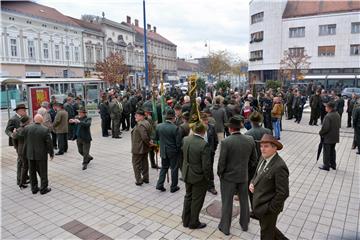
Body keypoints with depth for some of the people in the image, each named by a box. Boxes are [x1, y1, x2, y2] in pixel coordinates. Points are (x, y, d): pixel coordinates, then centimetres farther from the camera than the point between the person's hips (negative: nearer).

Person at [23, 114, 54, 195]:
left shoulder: (27, 128, -5)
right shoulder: (45, 130, -15)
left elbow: (25, 141, 3)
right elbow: (49, 143, -11)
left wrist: (25, 153, 15)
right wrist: (51, 153, -1)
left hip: (30, 154, 4)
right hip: (41, 155, -4)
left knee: (32, 172, 15)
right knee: (43, 172, 8)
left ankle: (34, 188, 24)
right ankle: (43, 189, 15)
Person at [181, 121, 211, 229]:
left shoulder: (186, 139, -7)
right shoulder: (204, 144, -26)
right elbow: (206, 165, -21)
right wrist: (207, 177, -6)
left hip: (187, 174, 6)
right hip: (199, 176, -6)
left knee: (188, 197, 22)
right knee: (197, 200, 12)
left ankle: (186, 220, 36)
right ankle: (193, 223, 29)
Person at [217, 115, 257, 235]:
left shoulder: (226, 142, -23)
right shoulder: (250, 140, -9)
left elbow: (221, 162, -18)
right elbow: (254, 158, 1)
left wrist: (219, 173, 0)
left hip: (228, 177, -4)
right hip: (243, 176, 4)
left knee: (227, 203, 12)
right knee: (244, 201, 22)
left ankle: (225, 227, 28)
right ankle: (244, 224, 41)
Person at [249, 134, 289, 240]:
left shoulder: (279, 167, -29)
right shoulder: (263, 158, -2)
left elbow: (283, 193, -26)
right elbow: (257, 174, 14)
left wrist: (271, 208, -18)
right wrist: (252, 183, -4)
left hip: (269, 208, -7)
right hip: (260, 204, 7)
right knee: (269, 228, 28)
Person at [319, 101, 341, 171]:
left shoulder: (328, 116, -24)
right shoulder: (337, 115, 4)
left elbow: (325, 128, -25)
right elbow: (338, 125, 12)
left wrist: (320, 133, -9)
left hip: (328, 137, -8)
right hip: (335, 137, 8)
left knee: (326, 151, 3)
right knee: (332, 150, 20)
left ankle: (326, 166, 11)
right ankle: (333, 164, 30)